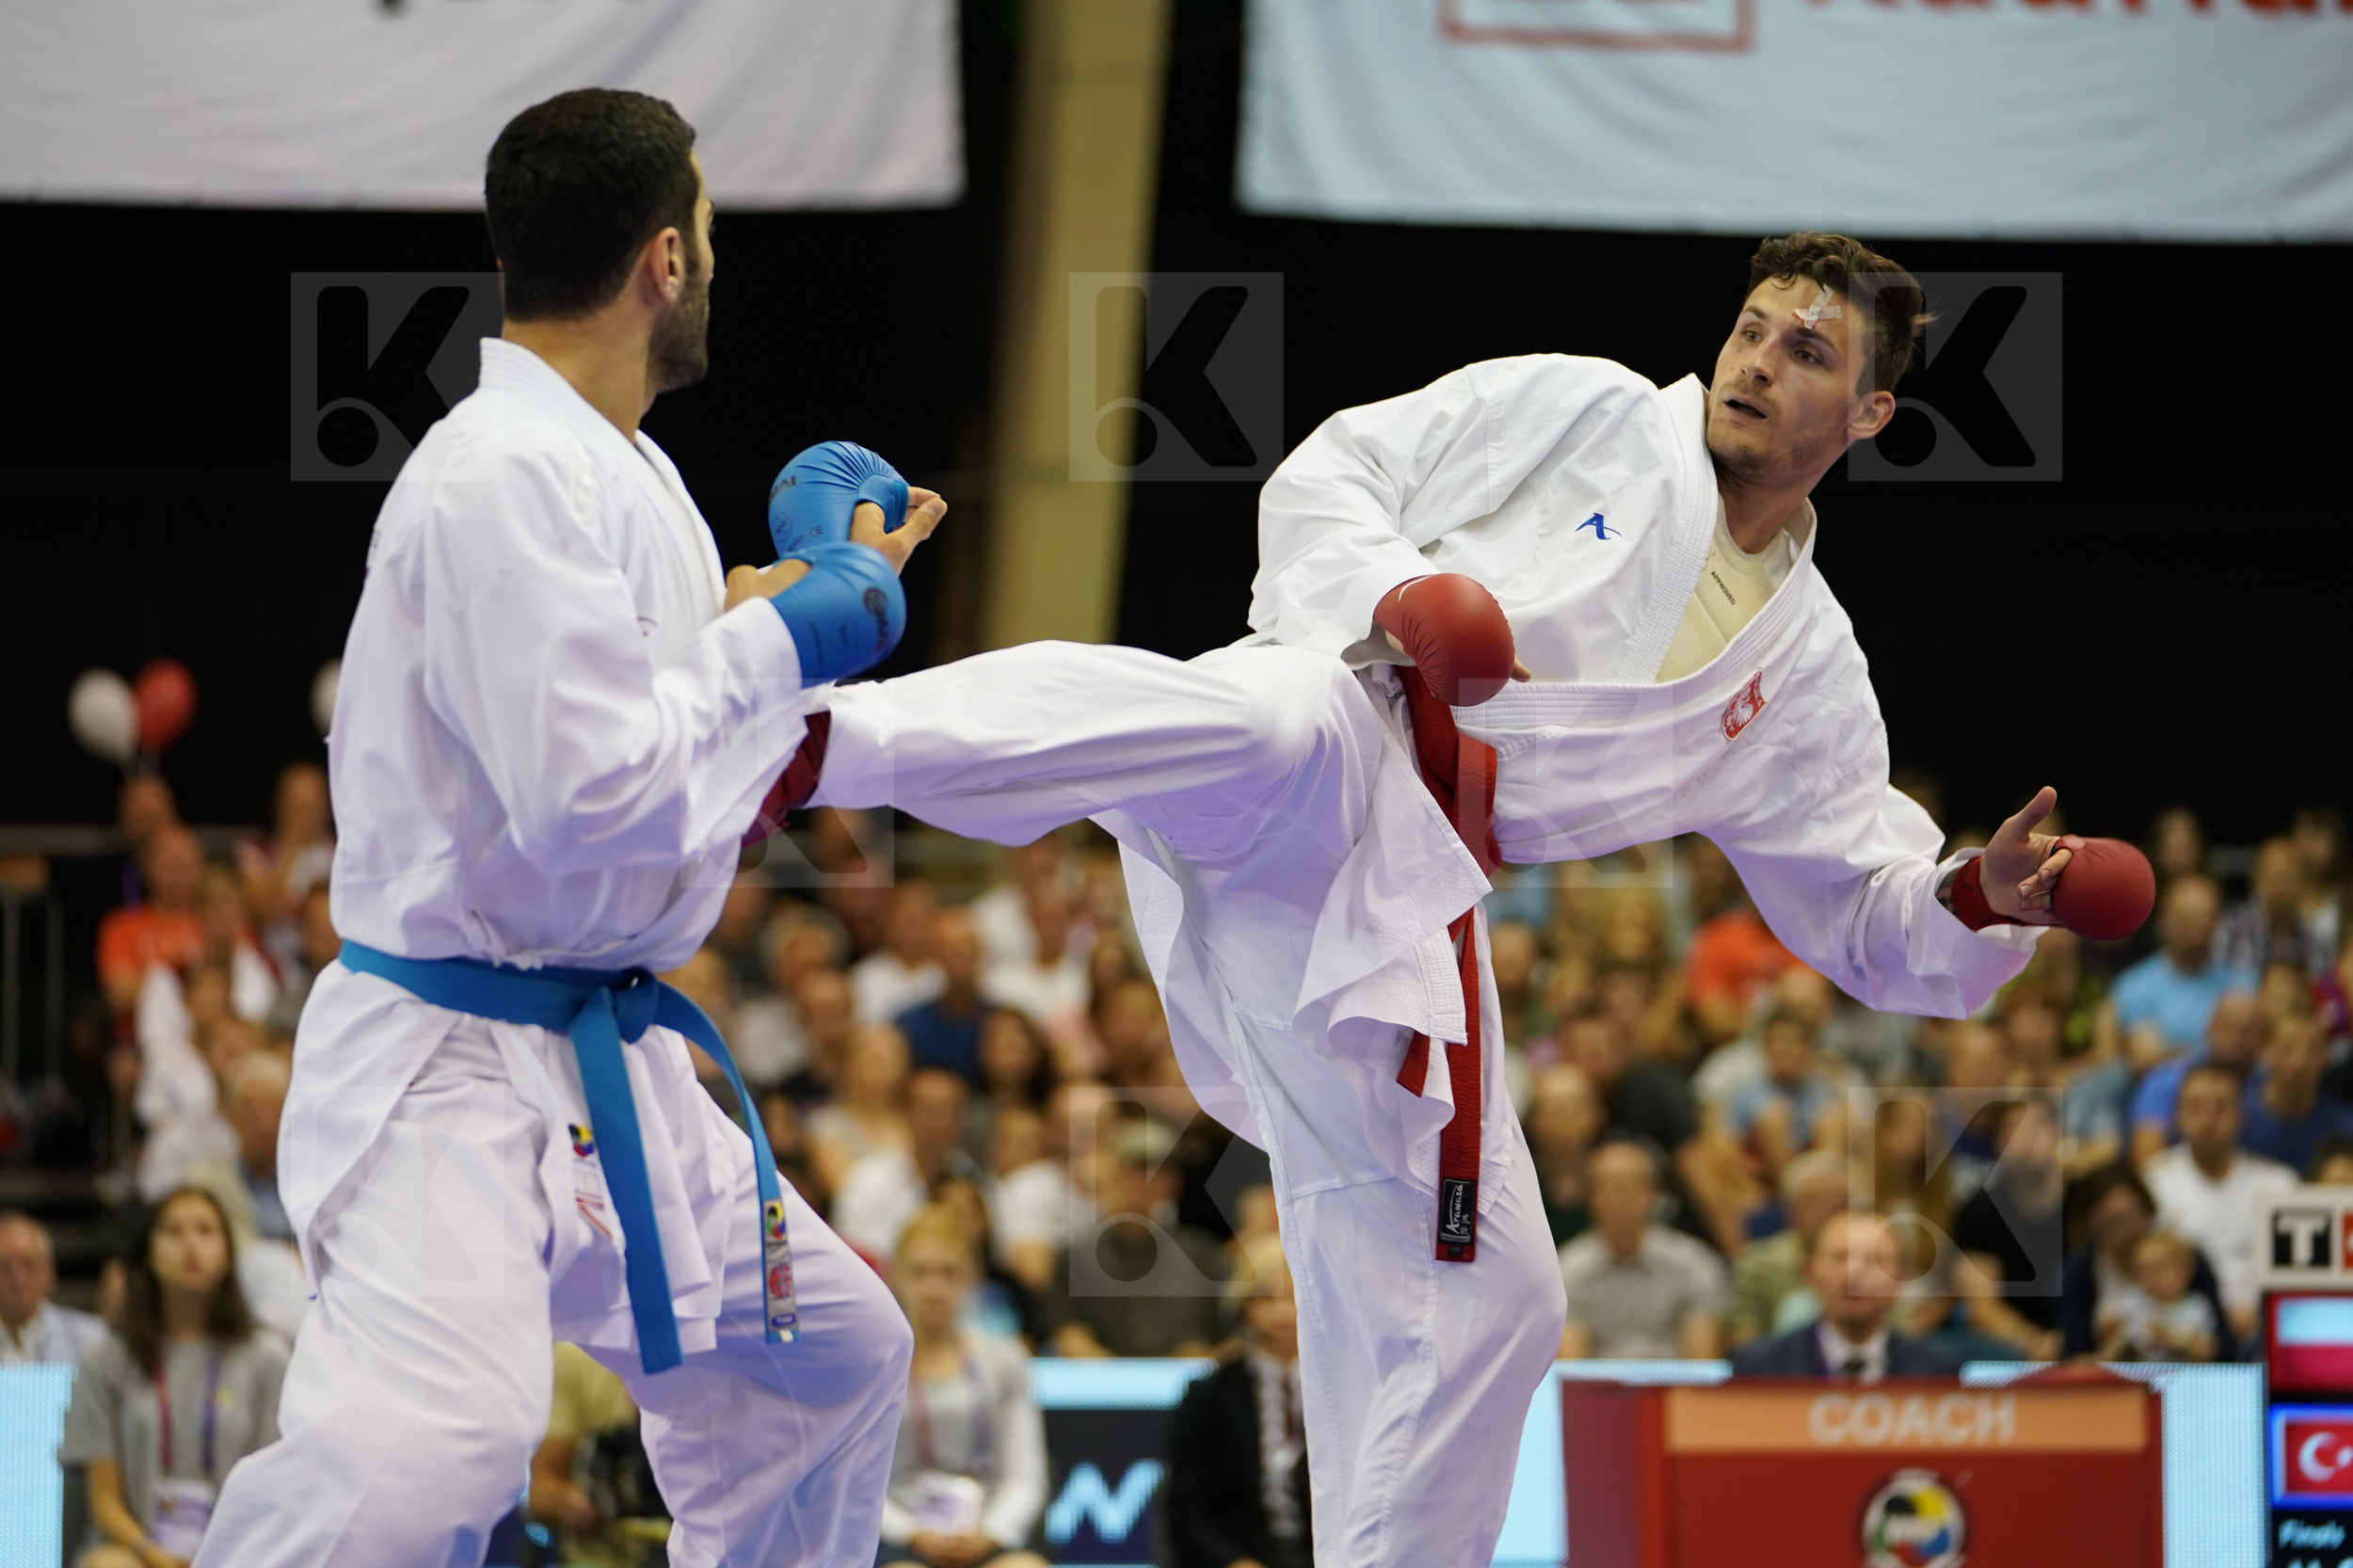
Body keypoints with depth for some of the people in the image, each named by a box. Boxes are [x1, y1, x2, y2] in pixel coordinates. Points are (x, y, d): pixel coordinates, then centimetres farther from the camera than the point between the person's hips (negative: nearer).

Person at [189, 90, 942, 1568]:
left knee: (833, 1350, 23)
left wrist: (835, 594, 13)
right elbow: (593, 799, -27)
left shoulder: (623, 472, 11)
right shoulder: (507, 476, -20)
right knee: (430, 1441, -31)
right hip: (449, 1063, -10)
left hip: (599, 1058, 10)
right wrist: (784, 640, -15)